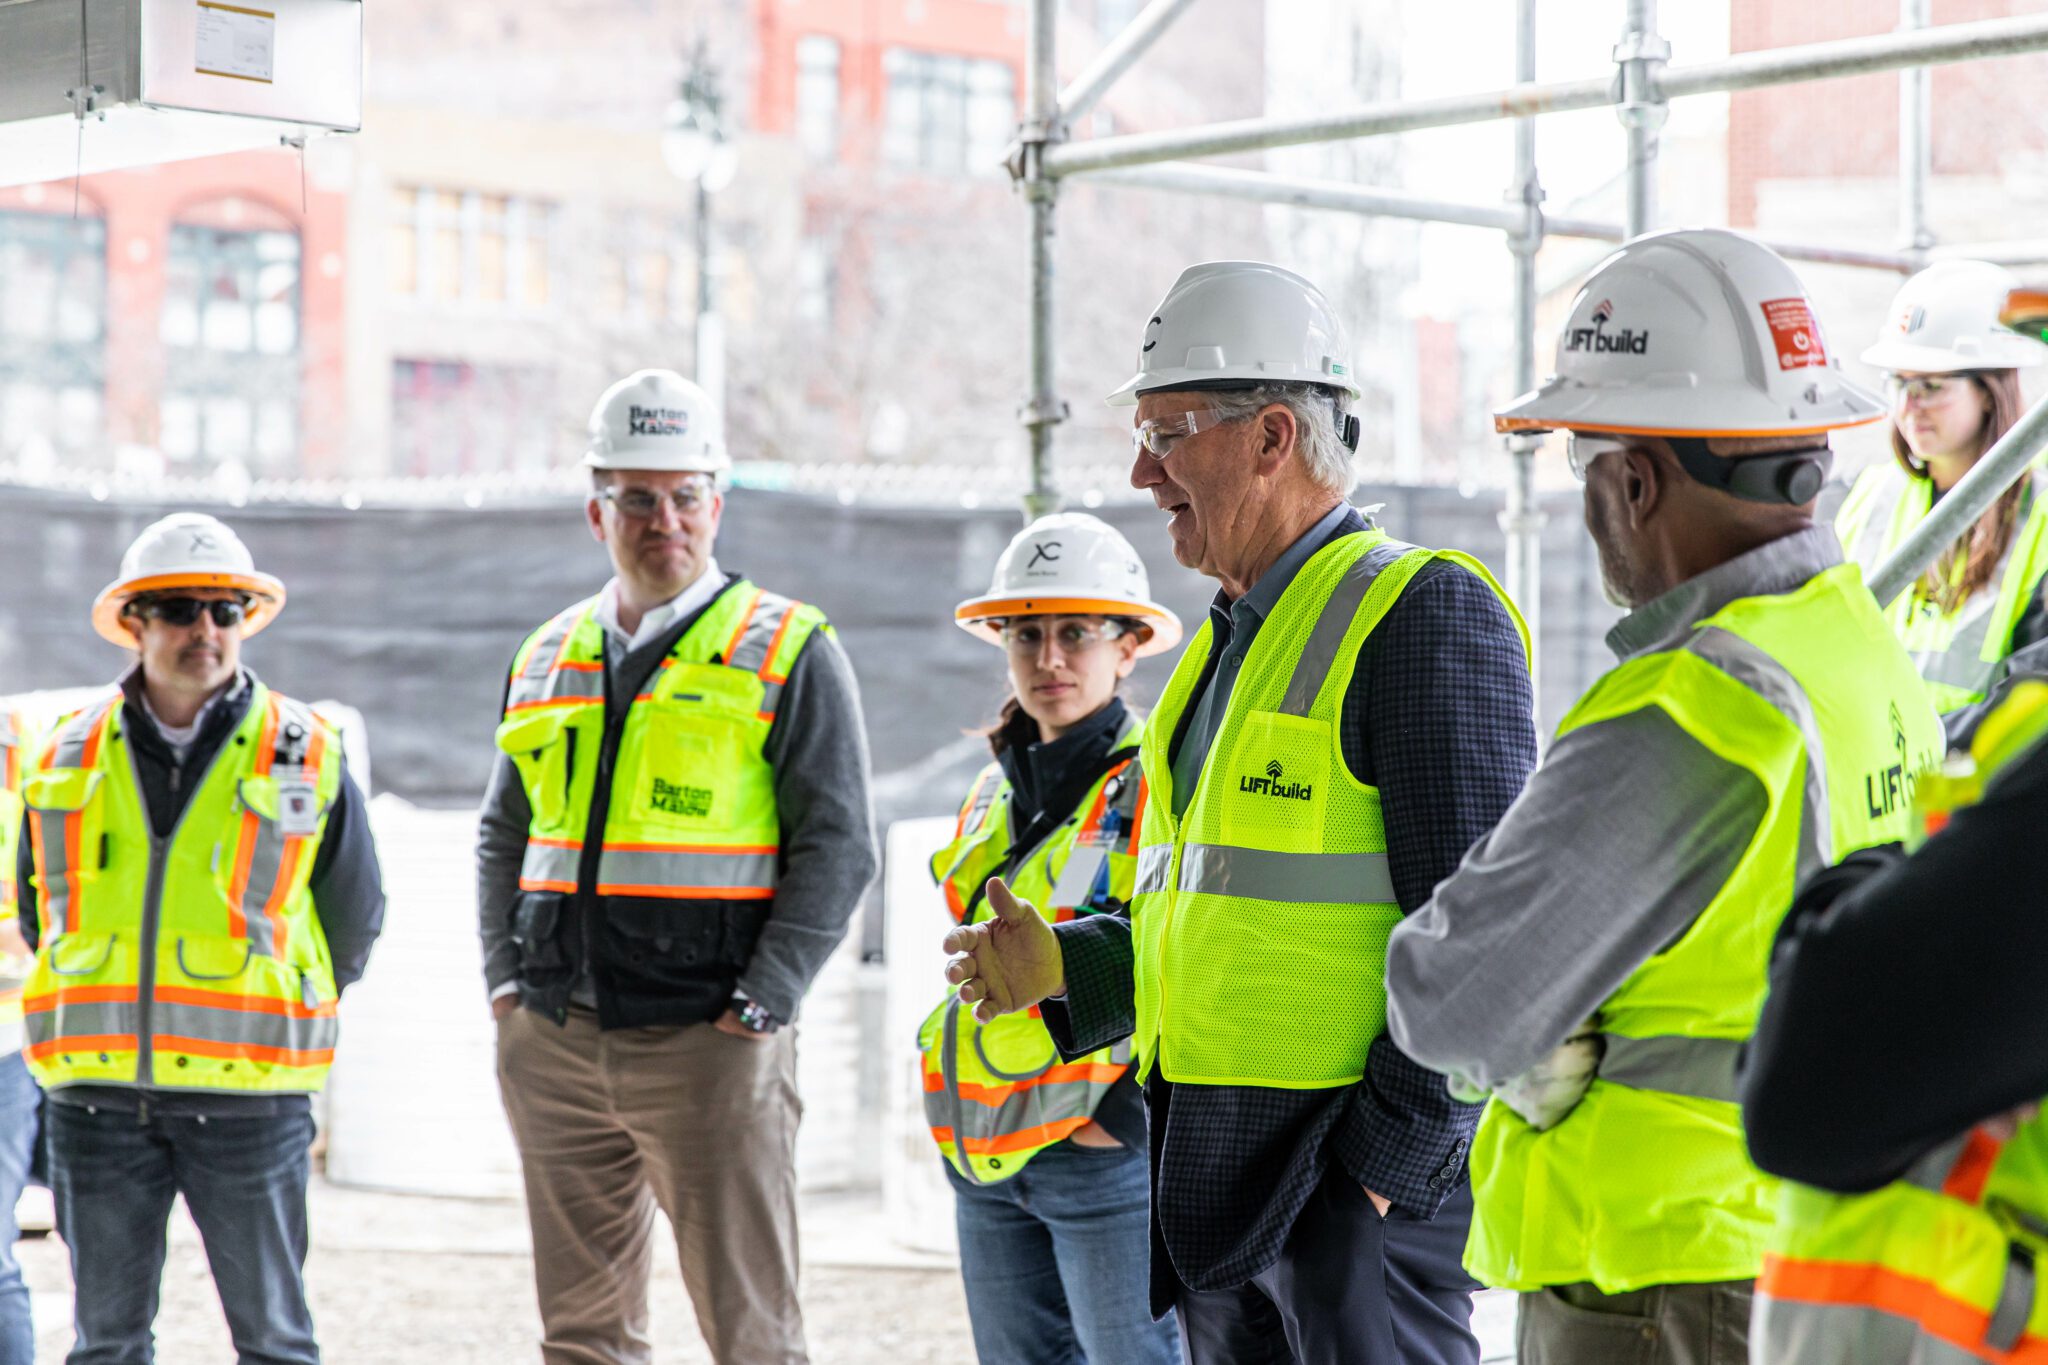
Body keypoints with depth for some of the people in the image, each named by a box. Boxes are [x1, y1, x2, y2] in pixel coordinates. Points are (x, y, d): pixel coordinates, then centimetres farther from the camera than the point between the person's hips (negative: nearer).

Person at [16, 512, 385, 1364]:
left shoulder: (305, 755, 1)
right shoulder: (70, 757, 7)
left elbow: (354, 913, 10)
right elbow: (34, 910, 18)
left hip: (247, 1099, -2)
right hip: (95, 1087, 3)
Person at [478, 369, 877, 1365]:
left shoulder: (789, 653, -1)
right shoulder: (547, 661, 15)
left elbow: (836, 843, -6)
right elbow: (503, 833, 21)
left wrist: (763, 1001, -14)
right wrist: (505, 977, 7)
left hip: (709, 1046, -5)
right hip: (554, 1047, 5)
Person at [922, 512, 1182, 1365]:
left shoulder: (1159, 785, -9)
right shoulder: (994, 793, 14)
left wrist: (1129, 1115, -15)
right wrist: (961, 1091, 15)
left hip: (1110, 1151, -7)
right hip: (986, 1155, 8)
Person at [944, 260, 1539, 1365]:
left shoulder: (1428, 613, -12)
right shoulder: (1231, 638, 17)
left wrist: (1384, 1160, -19)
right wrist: (1058, 965, 8)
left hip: (1361, 1187, -9)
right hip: (1217, 1188, 9)